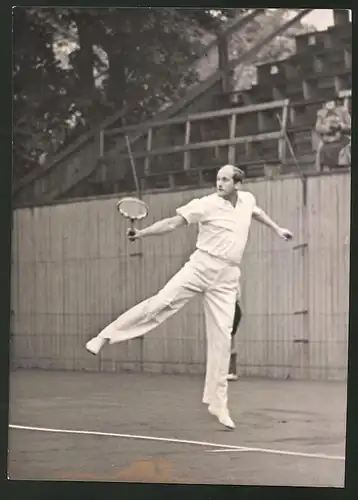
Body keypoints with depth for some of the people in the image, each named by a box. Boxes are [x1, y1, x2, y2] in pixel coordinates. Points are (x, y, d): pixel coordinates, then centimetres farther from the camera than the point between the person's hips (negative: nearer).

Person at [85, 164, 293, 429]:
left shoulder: (247, 199, 7)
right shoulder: (207, 205, -9)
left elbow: (257, 211, 33)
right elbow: (173, 222, -13)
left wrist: (277, 229, 37)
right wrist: (141, 233, -25)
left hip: (227, 278, 4)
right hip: (201, 266, -4)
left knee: (222, 338, -1)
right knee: (161, 302, -21)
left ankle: (218, 403, 5)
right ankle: (106, 337, -13)